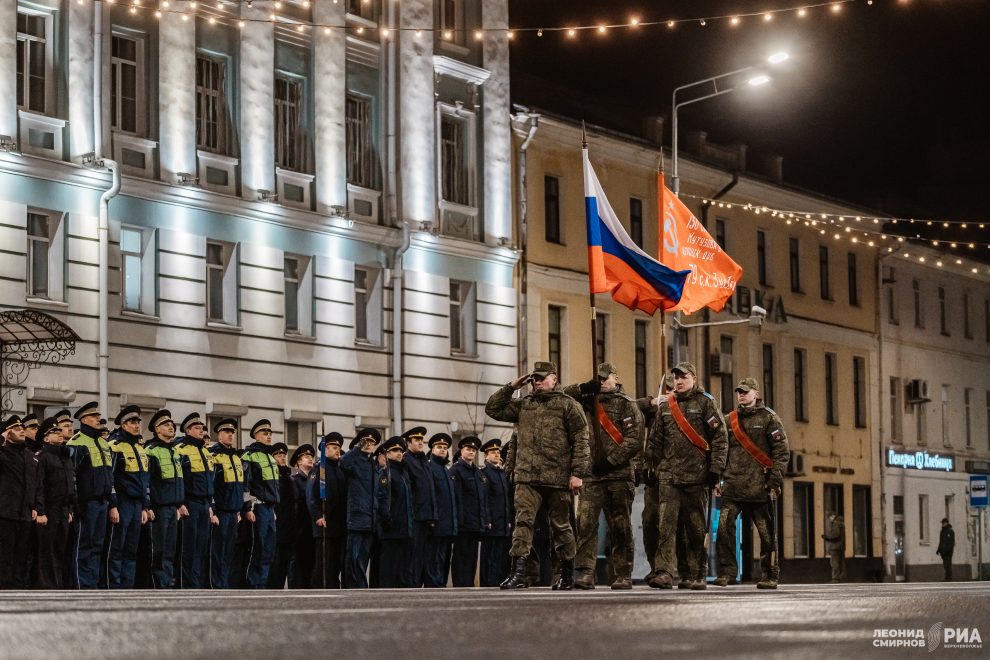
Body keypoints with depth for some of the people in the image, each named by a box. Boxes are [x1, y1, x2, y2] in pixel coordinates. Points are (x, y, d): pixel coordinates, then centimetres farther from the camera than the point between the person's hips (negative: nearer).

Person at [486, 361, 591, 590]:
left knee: (561, 525, 8)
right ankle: (518, 573, -17)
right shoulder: (523, 405, 16)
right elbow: (492, 409, 17)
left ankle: (568, 575, 20)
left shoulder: (568, 405, 2)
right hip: (526, 476, 3)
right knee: (523, 520, -11)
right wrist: (511, 387, 8)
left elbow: (581, 440, -3)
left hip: (557, 477, -3)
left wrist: (578, 473, -11)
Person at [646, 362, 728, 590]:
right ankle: (665, 573, -16)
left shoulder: (705, 403, 2)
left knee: (696, 528, 4)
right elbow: (655, 441, 18)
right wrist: (654, 467, 12)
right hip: (669, 475, 3)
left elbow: (720, 437, -2)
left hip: (697, 476, -3)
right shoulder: (665, 406, 14)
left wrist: (716, 468, -8)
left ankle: (699, 576, 12)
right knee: (666, 524, -10)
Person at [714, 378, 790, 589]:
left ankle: (770, 576, 11)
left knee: (767, 532, 2)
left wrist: (775, 480, -9)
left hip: (759, 486, -3)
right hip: (733, 485, 3)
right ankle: (726, 570, -3)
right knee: (724, 526, -11)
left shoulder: (768, 418, 2)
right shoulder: (730, 420, 15)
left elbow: (782, 451, -2)